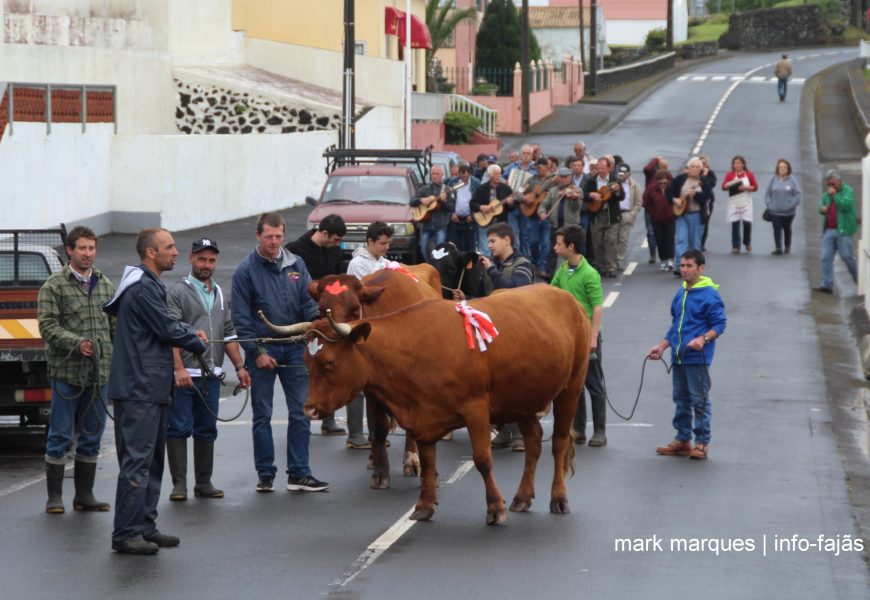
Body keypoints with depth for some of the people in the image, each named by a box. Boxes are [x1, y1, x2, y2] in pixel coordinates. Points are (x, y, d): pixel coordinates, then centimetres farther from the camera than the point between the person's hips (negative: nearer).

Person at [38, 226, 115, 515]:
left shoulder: (106, 285, 12)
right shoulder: (54, 286, -4)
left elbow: (116, 326, 16)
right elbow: (48, 325, -10)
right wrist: (77, 342, -23)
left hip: (100, 372, 5)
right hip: (67, 371, -5)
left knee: (91, 437, 10)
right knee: (60, 436, -1)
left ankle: (85, 494, 18)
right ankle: (54, 496, 6)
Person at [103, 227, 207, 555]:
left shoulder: (150, 286, 17)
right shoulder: (142, 289, -17)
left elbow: (165, 324, 22)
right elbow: (168, 329, -15)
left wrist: (190, 332, 4)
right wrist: (199, 343, 2)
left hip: (151, 389, 11)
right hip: (139, 389, -11)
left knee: (152, 460, 15)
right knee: (137, 460, -10)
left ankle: (145, 528, 21)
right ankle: (126, 534, -8)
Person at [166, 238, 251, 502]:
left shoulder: (220, 295, 17)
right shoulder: (178, 292, -3)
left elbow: (228, 334, 19)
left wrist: (239, 366, 10)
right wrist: (179, 369, -22)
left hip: (211, 376, 6)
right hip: (184, 376, -6)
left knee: (207, 431, 10)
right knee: (178, 429, -3)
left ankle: (204, 483, 17)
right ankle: (179, 484, 0)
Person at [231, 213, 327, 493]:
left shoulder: (296, 265, 6)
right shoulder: (246, 270, -4)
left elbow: (309, 301, 7)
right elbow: (241, 317, -4)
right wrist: (257, 352, -10)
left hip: (293, 349, 3)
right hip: (262, 349, -3)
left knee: (300, 413, 1)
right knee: (262, 415, 5)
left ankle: (299, 474, 5)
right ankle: (265, 474, 12)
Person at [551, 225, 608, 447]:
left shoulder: (589, 274, -15)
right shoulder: (562, 270, 7)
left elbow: (598, 308, -18)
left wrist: (593, 337, -22)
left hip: (586, 335, -7)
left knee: (594, 384, 2)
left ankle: (599, 431, 7)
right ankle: (578, 430, 19)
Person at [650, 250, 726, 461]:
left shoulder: (709, 295, -10)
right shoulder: (681, 294, 14)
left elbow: (719, 324, -11)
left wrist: (703, 339, -26)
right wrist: (661, 346, 19)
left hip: (697, 358, -8)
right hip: (678, 357, 8)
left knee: (699, 400, -2)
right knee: (681, 399, 13)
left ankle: (702, 442, 5)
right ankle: (683, 440, 22)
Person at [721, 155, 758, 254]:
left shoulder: (749, 174, 3)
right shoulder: (730, 174, 3)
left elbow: (755, 186, 1)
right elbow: (723, 186, -4)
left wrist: (746, 187, -16)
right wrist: (731, 185, -24)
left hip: (746, 202, 0)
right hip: (734, 202, 0)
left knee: (747, 222, -4)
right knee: (735, 223, -4)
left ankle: (747, 243, 21)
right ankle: (735, 246, 0)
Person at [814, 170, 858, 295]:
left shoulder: (847, 191, -3)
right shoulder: (827, 194, 17)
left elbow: (846, 205, -19)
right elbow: (823, 206, 30)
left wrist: (834, 195, -15)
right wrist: (822, 209, 6)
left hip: (843, 230, -6)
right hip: (828, 230, 6)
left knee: (847, 256, -1)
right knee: (826, 258, -1)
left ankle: (858, 280, 19)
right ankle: (827, 285, -1)